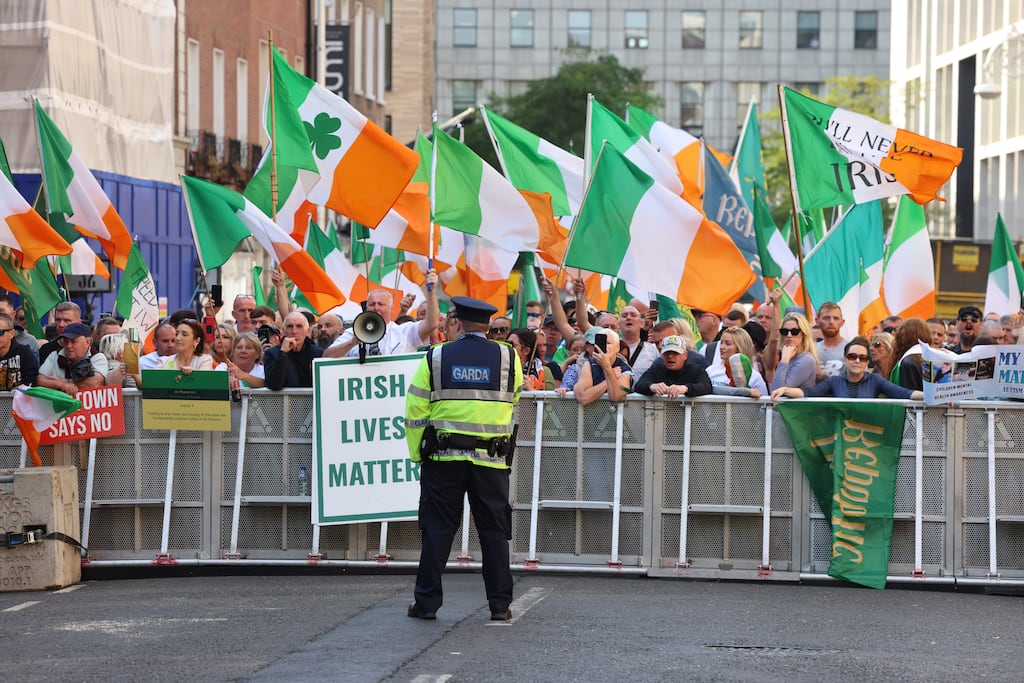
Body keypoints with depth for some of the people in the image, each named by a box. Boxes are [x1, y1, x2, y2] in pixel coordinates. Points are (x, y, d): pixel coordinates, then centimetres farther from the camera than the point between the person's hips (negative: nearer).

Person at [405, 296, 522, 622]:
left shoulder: (435, 358, 0)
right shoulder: (508, 357, 2)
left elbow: (415, 411, 0)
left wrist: (417, 454, 8)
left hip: (444, 459, 0)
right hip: (492, 460, 0)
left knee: (437, 528, 5)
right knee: (494, 530, 7)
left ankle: (427, 601, 5)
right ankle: (500, 604, 7)